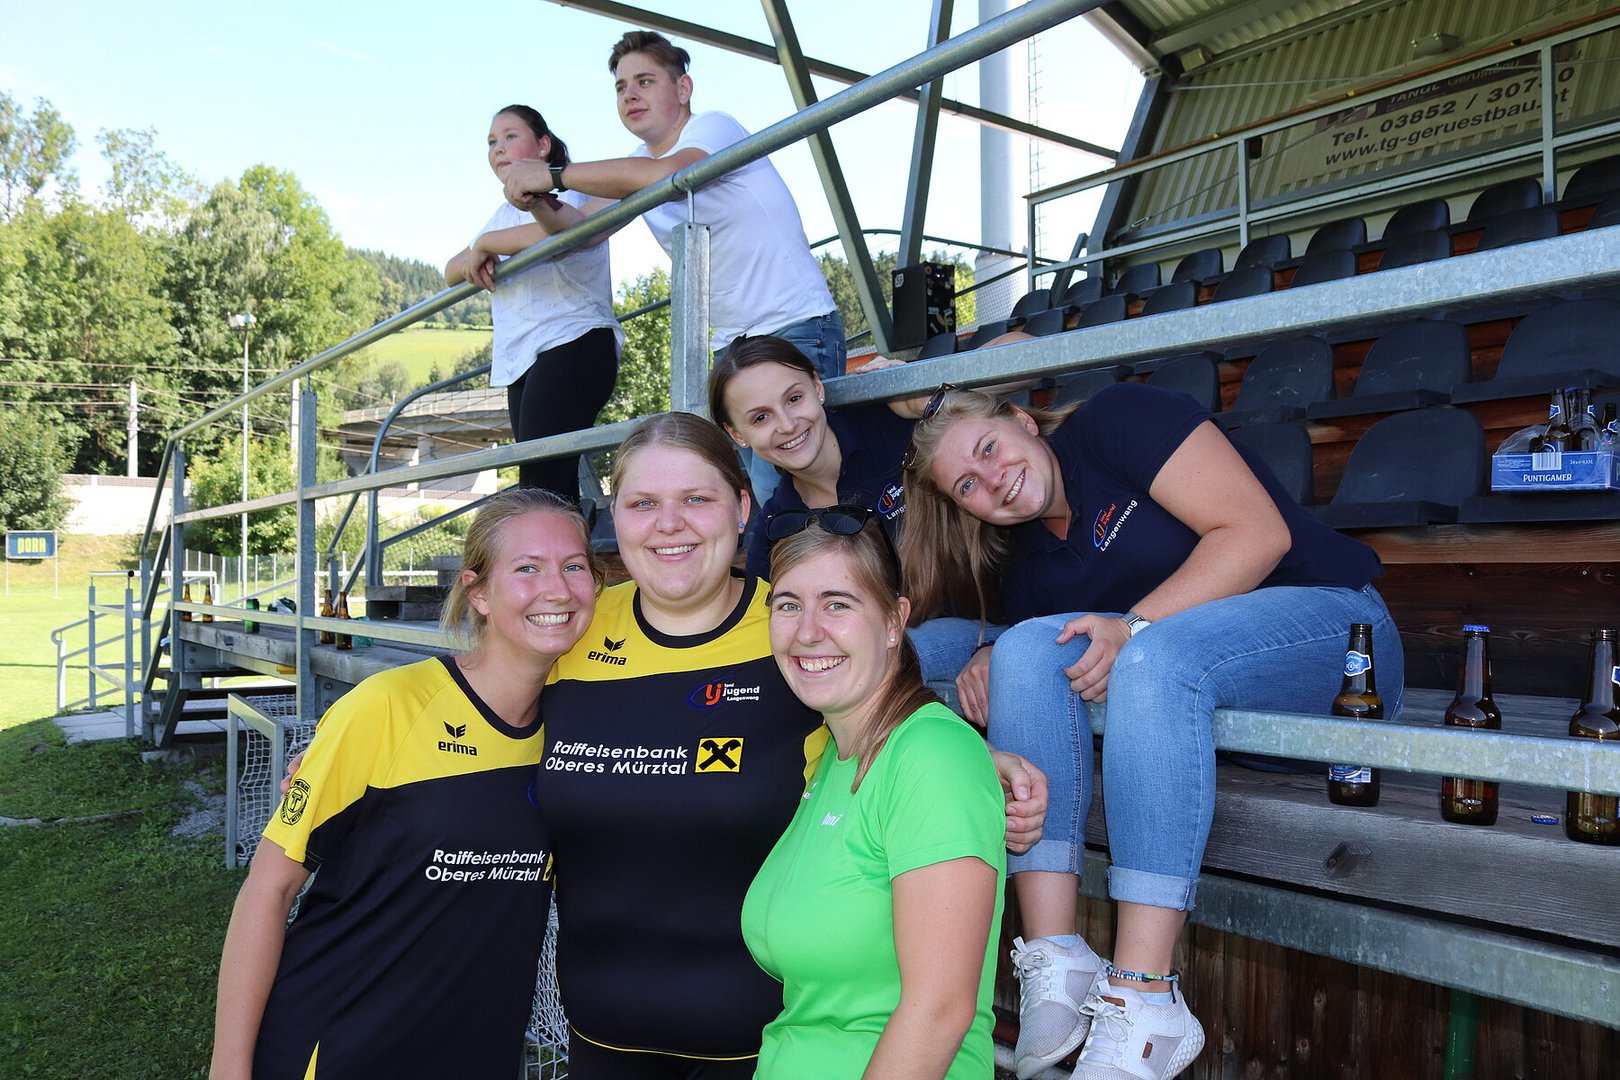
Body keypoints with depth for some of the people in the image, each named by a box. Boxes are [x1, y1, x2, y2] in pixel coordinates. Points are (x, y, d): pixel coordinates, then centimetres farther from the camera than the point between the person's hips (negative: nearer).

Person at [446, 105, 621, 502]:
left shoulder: (567, 191, 1)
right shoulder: (506, 213, 27)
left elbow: (561, 232, -25)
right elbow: (452, 272, 23)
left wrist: (484, 244, -11)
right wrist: (471, 263, -3)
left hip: (572, 342, -9)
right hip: (521, 358, 9)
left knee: (540, 487, -21)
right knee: (557, 489, 5)